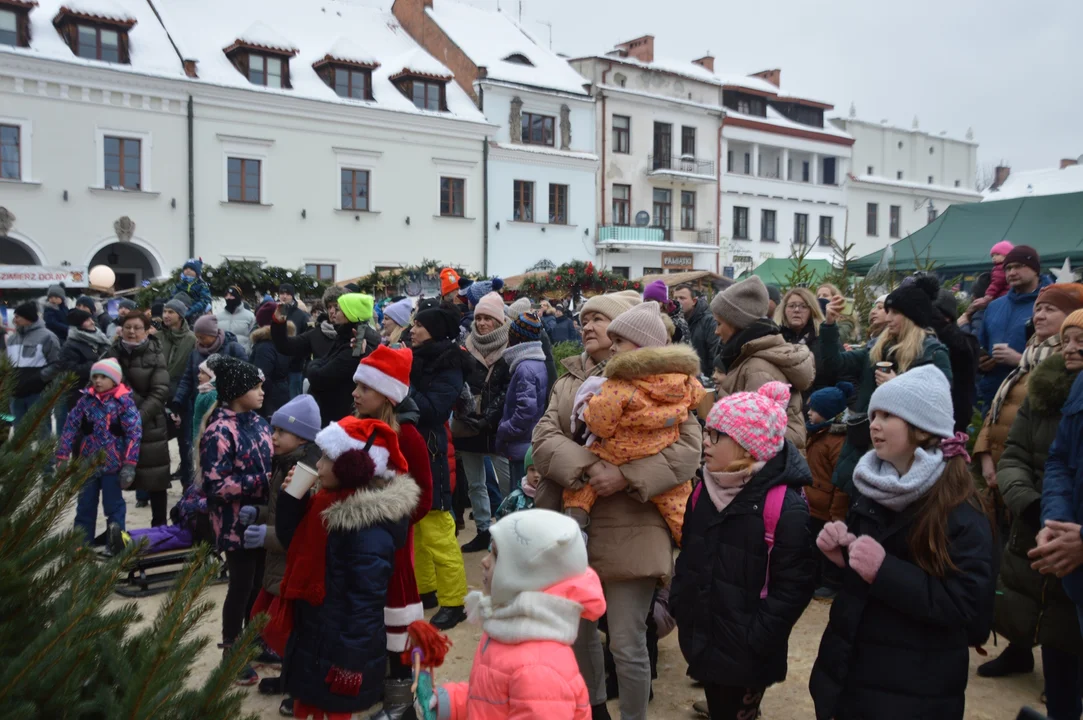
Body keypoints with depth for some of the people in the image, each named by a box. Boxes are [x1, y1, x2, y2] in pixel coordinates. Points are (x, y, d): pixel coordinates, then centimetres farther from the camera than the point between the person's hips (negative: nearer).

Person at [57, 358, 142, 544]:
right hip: (87, 464, 4)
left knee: (113, 506, 7)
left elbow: (134, 433, -13)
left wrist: (129, 464, -18)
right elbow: (70, 427, 2)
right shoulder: (86, 399, 1)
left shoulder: (124, 402, -9)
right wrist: (62, 457, -3)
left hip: (113, 465, -4)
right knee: (85, 506, 14)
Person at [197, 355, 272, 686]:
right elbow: (214, 484, -23)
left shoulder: (258, 422, 6)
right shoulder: (219, 431, -18)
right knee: (242, 585, 4)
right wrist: (259, 482, -22)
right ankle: (231, 653, 22)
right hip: (236, 523, -7)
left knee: (260, 582, 17)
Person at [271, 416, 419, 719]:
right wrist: (291, 496, -2)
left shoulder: (369, 526, -25)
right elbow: (293, 543, 12)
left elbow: (366, 601, -24)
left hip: (338, 653, -9)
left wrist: (350, 663, -21)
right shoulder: (333, 500, 3)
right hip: (313, 639, 9)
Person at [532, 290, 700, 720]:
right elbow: (544, 438, -5)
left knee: (627, 645, 1)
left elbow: (689, 447, -14)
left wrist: (626, 477, -24)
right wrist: (588, 467, -23)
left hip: (629, 530, -5)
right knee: (577, 628, 20)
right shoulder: (567, 382, 10)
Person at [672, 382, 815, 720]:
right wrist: (677, 606, 8)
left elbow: (793, 586, -18)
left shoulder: (785, 506, -19)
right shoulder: (704, 491, 4)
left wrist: (757, 643, -18)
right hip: (701, 639, 6)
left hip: (744, 653, -6)